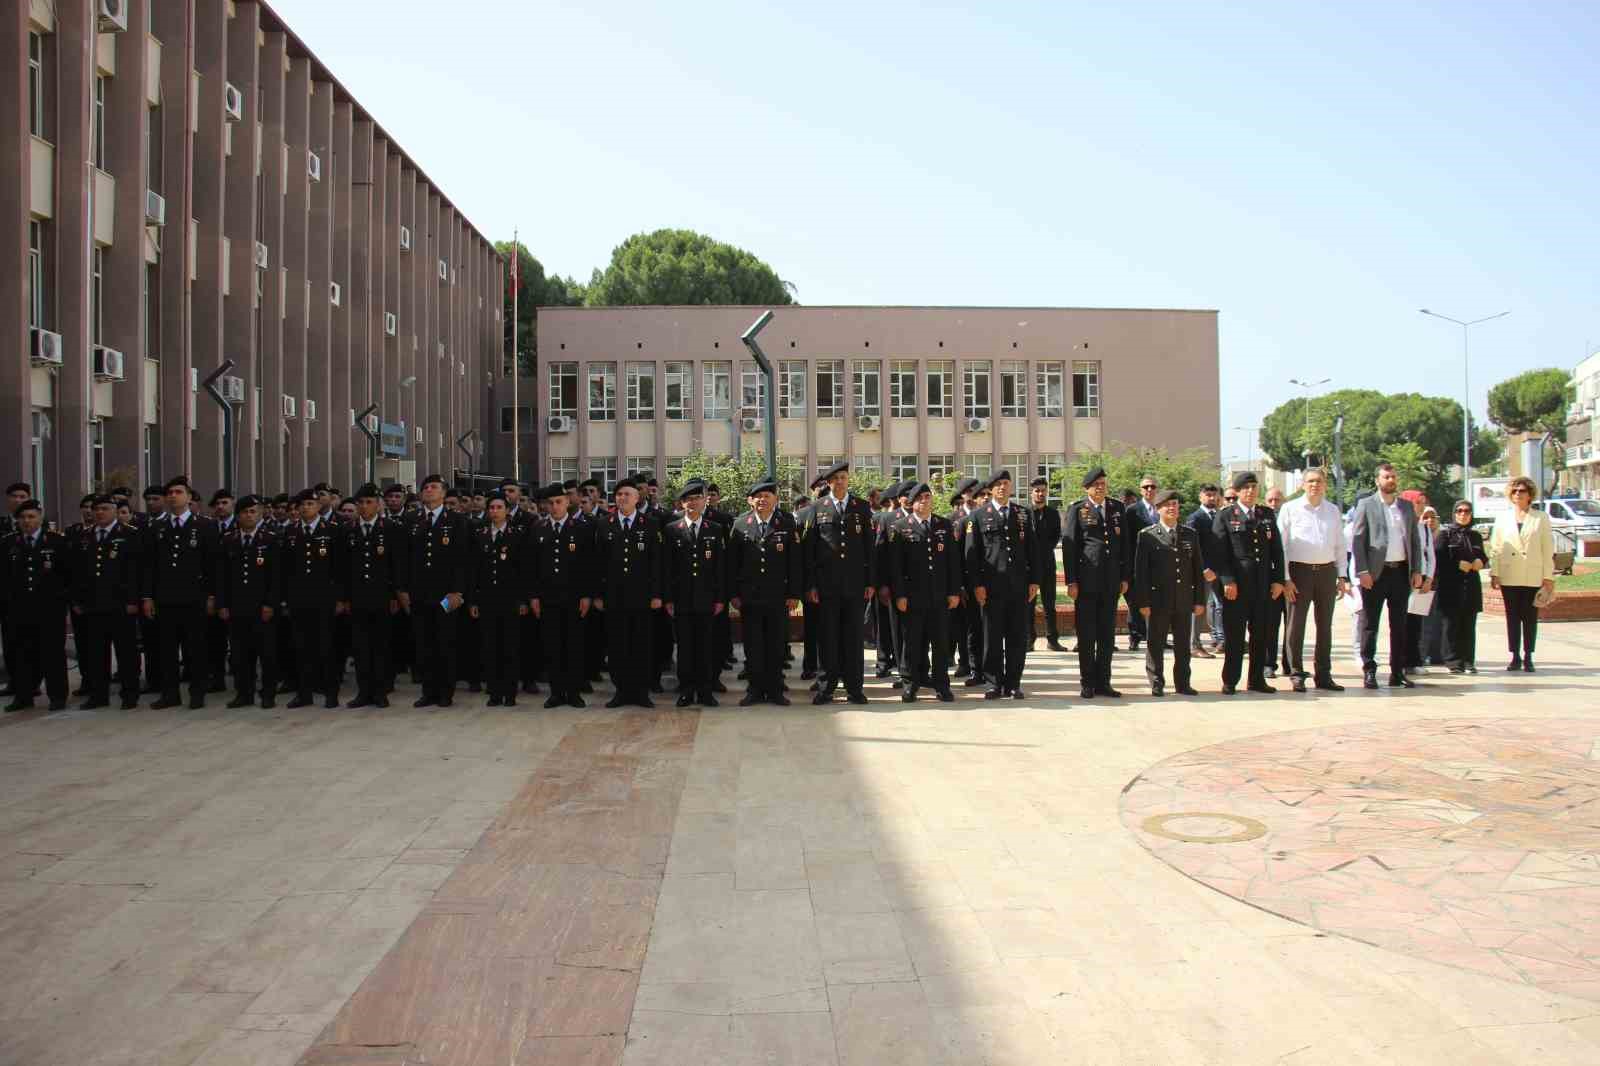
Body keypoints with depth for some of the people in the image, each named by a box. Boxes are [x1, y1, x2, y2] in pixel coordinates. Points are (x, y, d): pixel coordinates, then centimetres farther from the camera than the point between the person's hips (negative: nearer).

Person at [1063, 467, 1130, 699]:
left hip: (1111, 581, 4)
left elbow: (1125, 545, 12)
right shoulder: (1077, 509, 0)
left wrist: (1125, 577, 7)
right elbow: (1068, 546, -3)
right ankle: (1087, 682, 11)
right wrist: (1071, 581, -8)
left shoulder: (1117, 508, 11)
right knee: (1086, 634, 2)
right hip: (1086, 581, -4)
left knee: (1107, 633, 8)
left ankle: (1103, 682, 16)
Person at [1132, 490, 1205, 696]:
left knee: (1183, 645, 11)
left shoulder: (1190, 534, 10)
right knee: (1155, 644, 3)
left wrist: (1199, 600, 5)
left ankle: (1182, 683, 21)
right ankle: (1157, 684, 14)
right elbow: (1140, 571, -5)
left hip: (1184, 600, 3)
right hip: (1158, 600, -3)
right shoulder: (1147, 535, -2)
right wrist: (1143, 602, -10)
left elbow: (1198, 569, 10)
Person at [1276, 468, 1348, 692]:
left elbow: (1339, 546, 15)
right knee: (1296, 625, -2)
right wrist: (1285, 579, -9)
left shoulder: (1333, 511, 10)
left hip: (1327, 571, 4)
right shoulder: (1290, 509, -2)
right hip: (1300, 571, -4)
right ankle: (1296, 674, 6)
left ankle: (1323, 675, 18)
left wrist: (1341, 577, 8)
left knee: (1325, 625, 10)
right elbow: (1281, 545, -3)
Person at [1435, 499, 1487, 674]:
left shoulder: (1475, 535, 17)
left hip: (1471, 586, 4)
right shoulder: (1445, 533, 1)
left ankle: (1468, 662, 10)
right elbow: (1437, 557, -7)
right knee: (1452, 624, -4)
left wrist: (1481, 562, 2)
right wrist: (1458, 564, -15)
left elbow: (1484, 556, 24)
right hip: (1450, 586, -4)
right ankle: (1453, 662, 0)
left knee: (1469, 625, 4)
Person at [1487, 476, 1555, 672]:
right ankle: (1515, 657, 10)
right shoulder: (1502, 517, 9)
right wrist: (1494, 573, 0)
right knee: (1512, 617, 4)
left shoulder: (1541, 518, 5)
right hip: (1508, 576, 1)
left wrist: (1548, 577, -2)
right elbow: (1495, 547, 7)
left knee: (1530, 618, 2)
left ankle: (1528, 657, 9)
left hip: (1533, 577, -1)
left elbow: (1548, 549, 3)